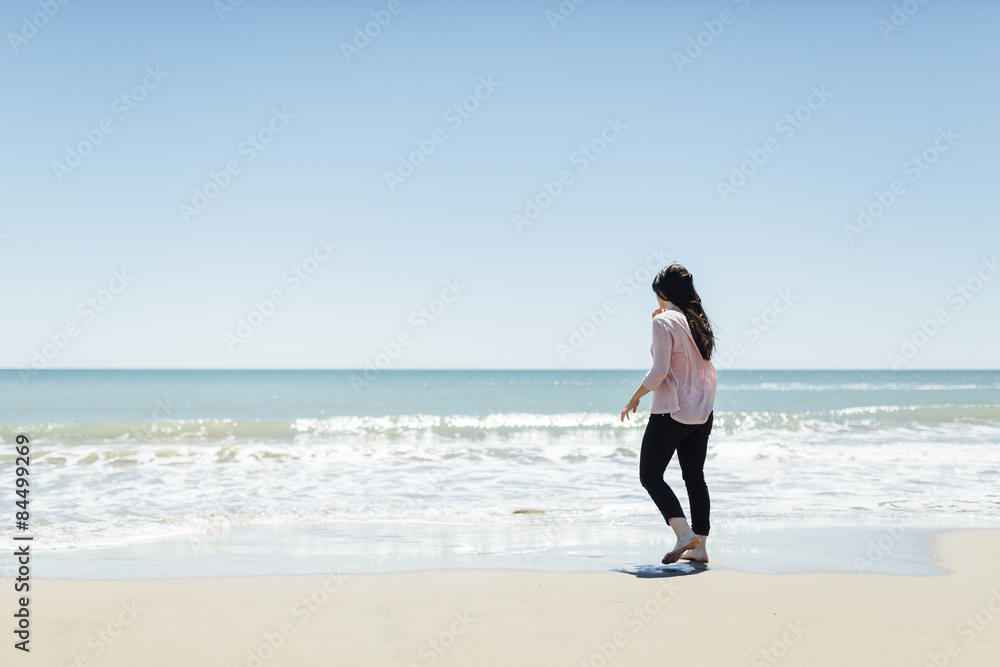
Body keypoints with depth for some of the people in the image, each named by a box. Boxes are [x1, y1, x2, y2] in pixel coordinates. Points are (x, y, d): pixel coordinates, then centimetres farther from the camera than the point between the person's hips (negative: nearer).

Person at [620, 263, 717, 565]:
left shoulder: (664, 322, -14)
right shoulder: (698, 321, 9)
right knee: (695, 477, 13)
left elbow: (659, 371, -20)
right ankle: (699, 547, 13)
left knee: (650, 475, 1)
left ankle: (684, 534, -13)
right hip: (702, 414, 8)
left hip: (671, 412, -8)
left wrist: (635, 398, -7)